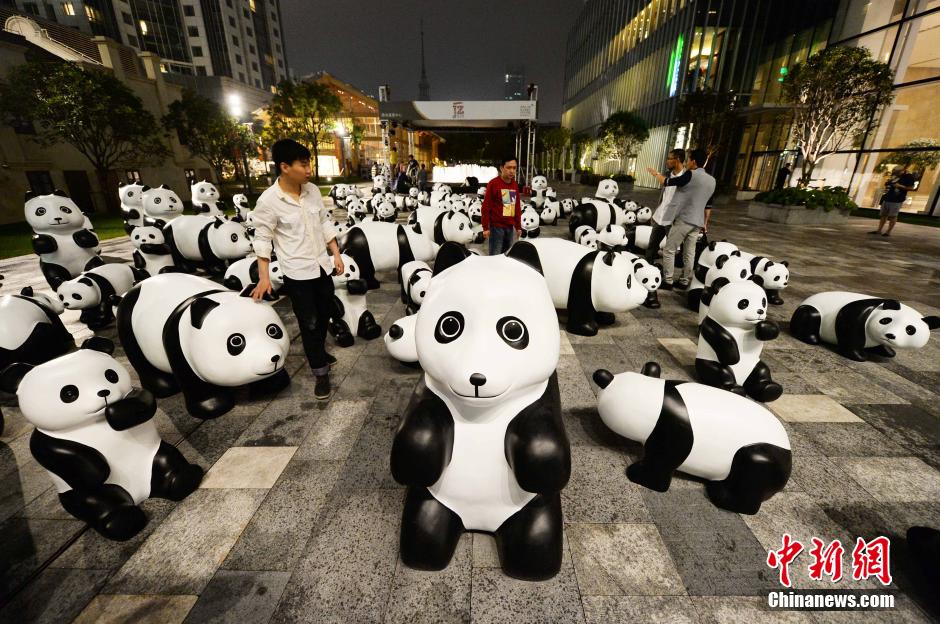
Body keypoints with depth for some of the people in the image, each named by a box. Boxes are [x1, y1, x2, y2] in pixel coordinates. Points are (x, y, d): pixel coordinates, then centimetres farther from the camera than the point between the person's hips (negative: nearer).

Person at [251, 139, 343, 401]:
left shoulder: (313, 190, 1)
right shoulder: (268, 200, -15)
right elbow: (262, 238, -10)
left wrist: (336, 254, 8)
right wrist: (264, 276, -13)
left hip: (322, 266, 6)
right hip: (297, 273, -6)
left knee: (325, 316, 19)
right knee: (309, 324, 2)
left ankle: (318, 352, 43)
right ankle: (320, 373, 15)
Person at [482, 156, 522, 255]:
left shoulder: (515, 185, 12)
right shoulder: (493, 183, -7)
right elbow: (486, 207, -9)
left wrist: (518, 226, 16)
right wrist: (486, 227, -12)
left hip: (510, 226, 7)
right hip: (496, 226, -6)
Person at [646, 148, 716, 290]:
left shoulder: (691, 175, -12)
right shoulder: (712, 180, 12)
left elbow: (667, 182, -5)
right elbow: (708, 205, 18)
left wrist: (656, 174, 13)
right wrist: (704, 223, 26)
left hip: (683, 219, -7)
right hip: (697, 222, 7)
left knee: (669, 250, -1)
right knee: (689, 253, 10)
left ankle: (667, 282, -2)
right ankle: (684, 282, 16)